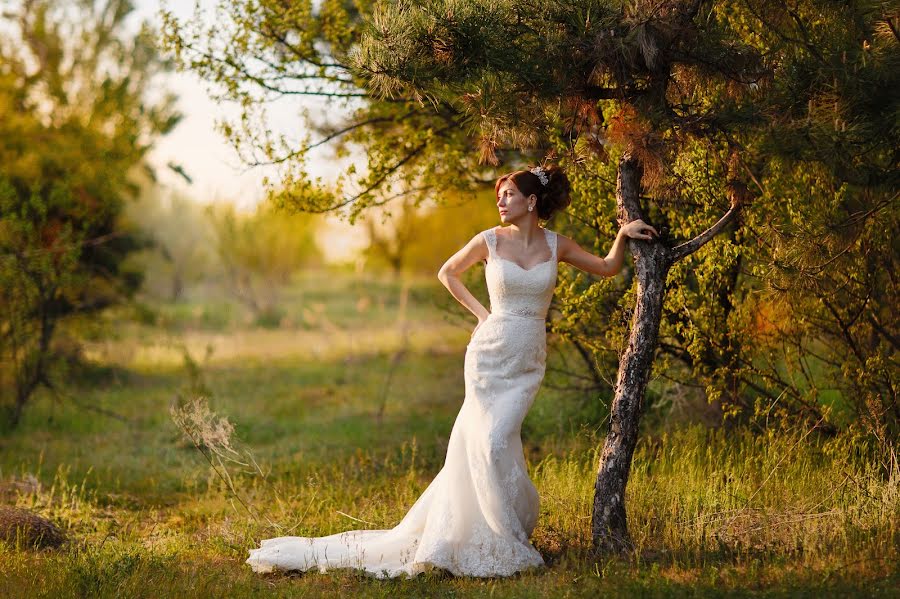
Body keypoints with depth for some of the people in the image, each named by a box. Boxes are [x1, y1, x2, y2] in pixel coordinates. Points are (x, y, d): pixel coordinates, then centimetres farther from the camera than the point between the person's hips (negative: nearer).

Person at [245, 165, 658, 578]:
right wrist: (480, 312, 5)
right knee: (488, 443, -6)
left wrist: (624, 234, -2)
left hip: (528, 363, 1)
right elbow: (446, 273, 13)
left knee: (494, 441, -10)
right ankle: (503, 544, 6)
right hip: (489, 354, -1)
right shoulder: (489, 241, -2)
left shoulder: (556, 245, 3)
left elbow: (608, 268, 13)